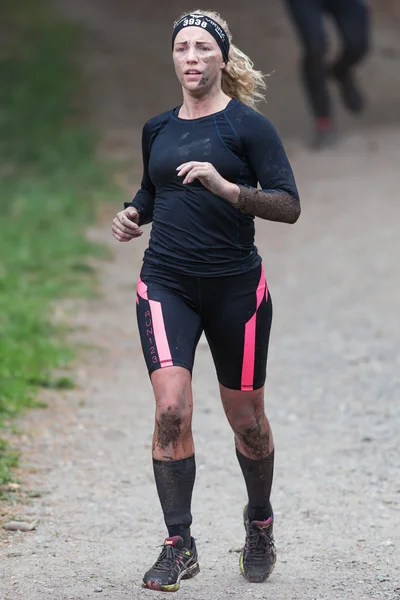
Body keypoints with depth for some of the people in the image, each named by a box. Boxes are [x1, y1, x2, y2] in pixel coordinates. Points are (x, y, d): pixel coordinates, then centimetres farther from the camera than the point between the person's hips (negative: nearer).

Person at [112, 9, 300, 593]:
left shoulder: (248, 125, -4)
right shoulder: (158, 129, 11)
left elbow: (289, 205, -11)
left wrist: (226, 188, -25)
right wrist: (133, 214, 8)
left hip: (236, 287, -2)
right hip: (166, 284, 3)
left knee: (247, 419, 8)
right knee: (171, 409, -16)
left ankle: (260, 523, 35)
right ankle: (179, 547, -8)